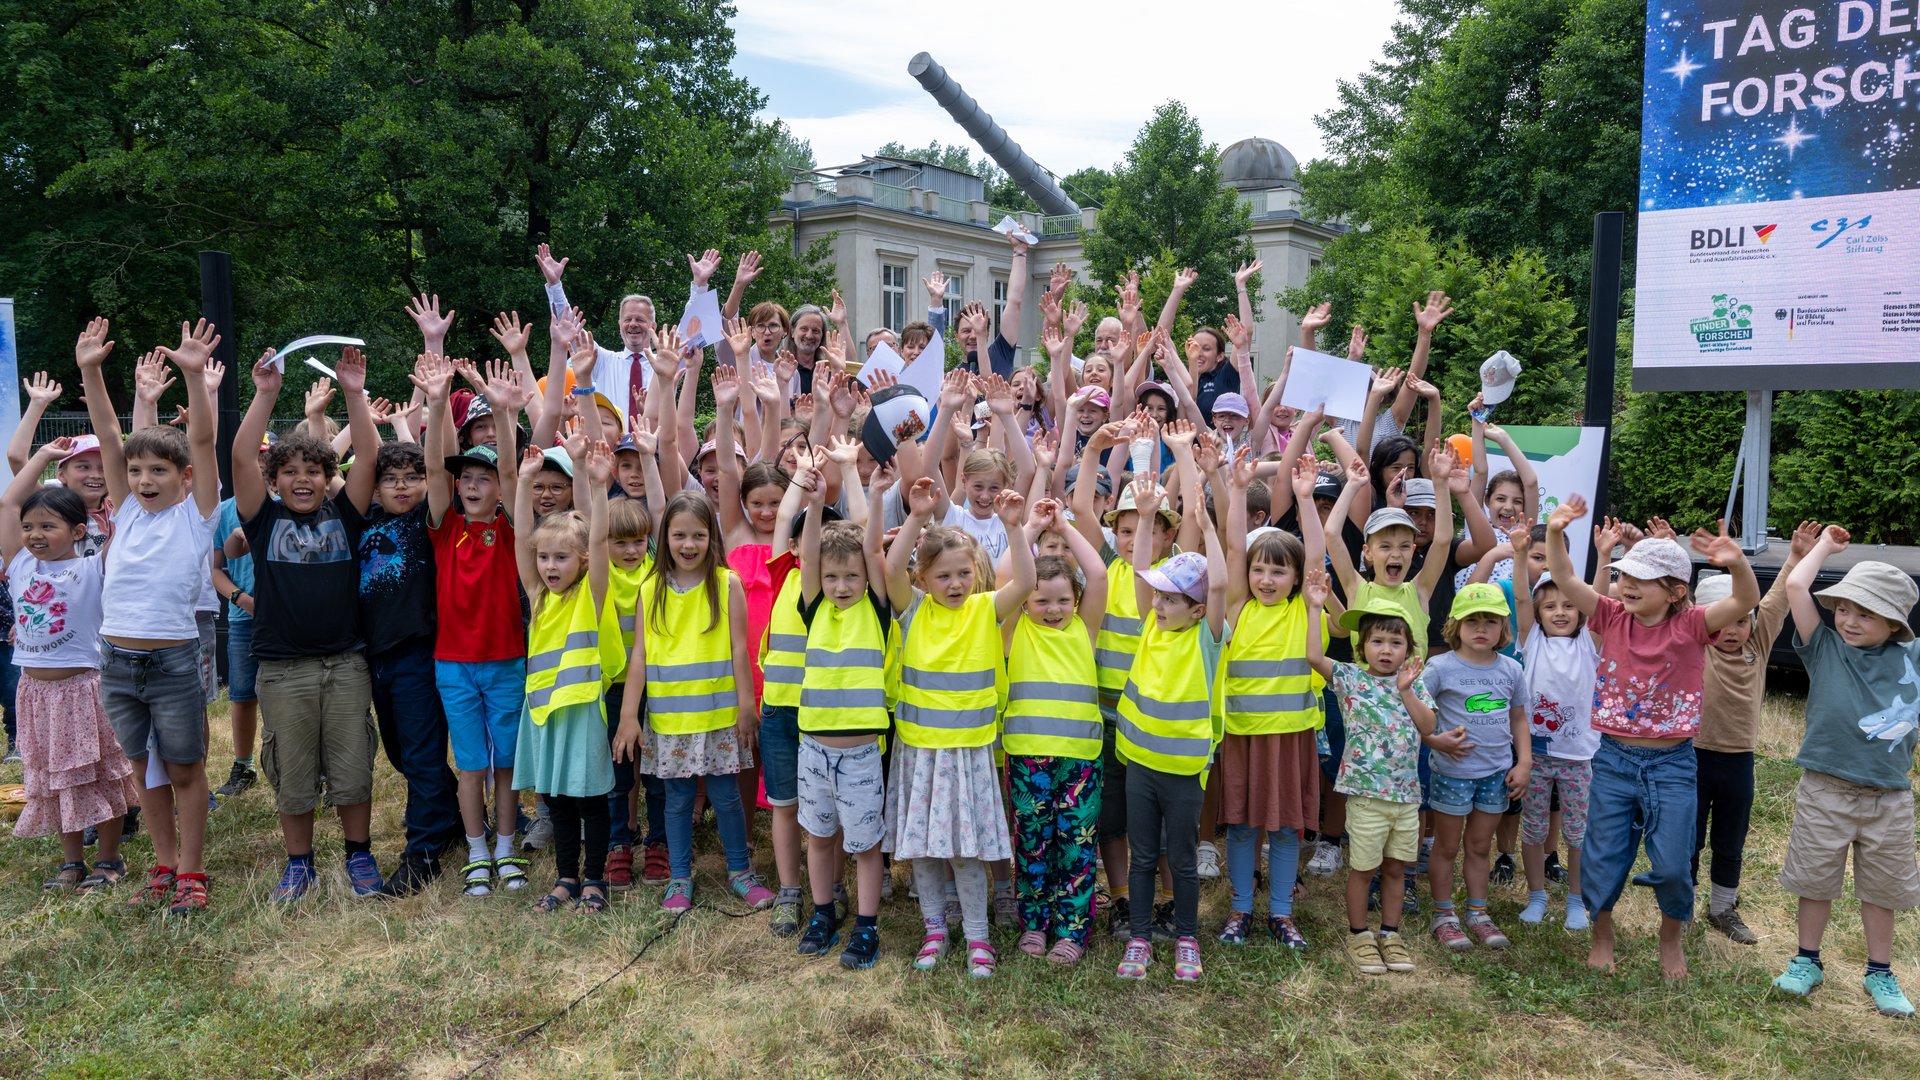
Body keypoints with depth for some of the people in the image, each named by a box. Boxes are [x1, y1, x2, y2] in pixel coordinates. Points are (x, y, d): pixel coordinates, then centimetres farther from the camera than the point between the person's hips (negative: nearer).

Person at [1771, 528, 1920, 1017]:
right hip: (1825, 792, -2)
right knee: (1816, 881, 10)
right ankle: (1807, 961, 27)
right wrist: (1825, 546, 1)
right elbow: (1795, 586, -12)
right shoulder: (1824, 647, -4)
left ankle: (1880, 973, 31)